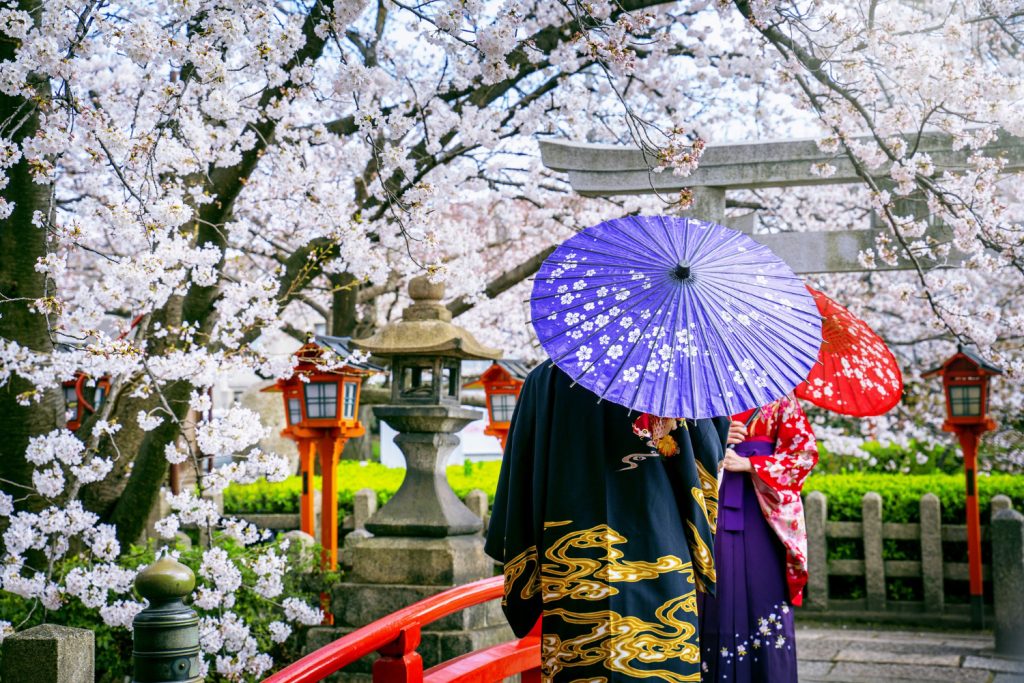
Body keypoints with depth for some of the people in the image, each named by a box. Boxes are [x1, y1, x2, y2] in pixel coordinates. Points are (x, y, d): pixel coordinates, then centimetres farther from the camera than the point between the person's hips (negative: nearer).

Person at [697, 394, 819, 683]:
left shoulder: (780, 401, 6)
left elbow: (804, 453, -4)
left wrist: (747, 464, -12)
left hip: (762, 510, -4)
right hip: (718, 504, 4)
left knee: (763, 591, -6)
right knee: (723, 591, 1)